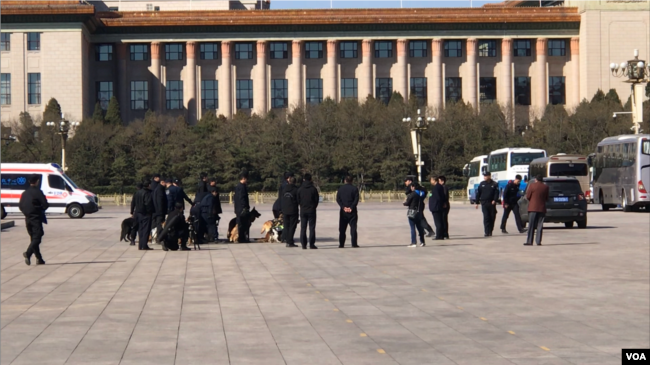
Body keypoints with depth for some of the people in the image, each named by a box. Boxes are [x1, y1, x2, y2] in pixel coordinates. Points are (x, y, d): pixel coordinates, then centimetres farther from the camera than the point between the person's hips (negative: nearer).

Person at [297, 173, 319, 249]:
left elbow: (298, 200, 3)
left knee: (303, 228, 6)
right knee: (312, 227, 1)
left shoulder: (300, 189, -1)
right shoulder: (313, 189, -6)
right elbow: (316, 200, -2)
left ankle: (303, 244, 3)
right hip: (311, 210, -2)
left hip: (303, 211, 2)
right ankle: (312, 244, -3)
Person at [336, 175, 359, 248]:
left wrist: (343, 207, -8)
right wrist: (351, 208, -12)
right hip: (352, 211, -2)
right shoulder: (354, 189, 0)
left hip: (343, 211, 2)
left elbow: (338, 199, -1)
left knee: (342, 228, 5)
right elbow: (356, 199, -10)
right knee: (353, 227, 1)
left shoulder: (341, 188, 7)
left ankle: (341, 244, 2)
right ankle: (354, 243, -3)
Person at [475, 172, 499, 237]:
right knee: (486, 217, -9)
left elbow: (496, 193, 0)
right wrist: (477, 202, 8)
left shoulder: (494, 184, 3)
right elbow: (478, 193, 11)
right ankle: (487, 232, -12)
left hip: (492, 203, 0)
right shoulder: (482, 184, 8)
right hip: (484, 203, 0)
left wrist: (494, 200, -16)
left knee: (492, 217, 5)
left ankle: (490, 231, 18)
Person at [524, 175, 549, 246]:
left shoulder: (532, 185, -6)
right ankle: (538, 241, 0)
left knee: (531, 225, -1)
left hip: (533, 208, -2)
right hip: (542, 208, 2)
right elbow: (547, 198, 10)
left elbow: (527, 197, -5)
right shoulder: (546, 187, 4)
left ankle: (529, 241, -4)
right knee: (540, 226, 4)